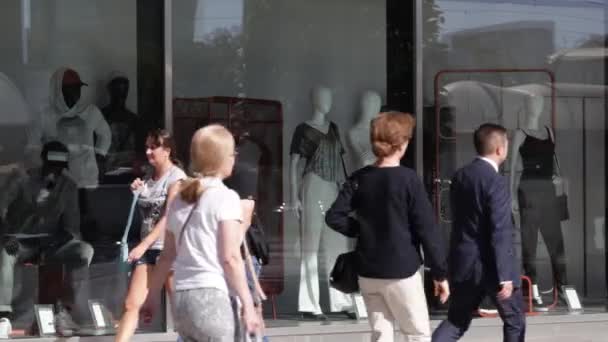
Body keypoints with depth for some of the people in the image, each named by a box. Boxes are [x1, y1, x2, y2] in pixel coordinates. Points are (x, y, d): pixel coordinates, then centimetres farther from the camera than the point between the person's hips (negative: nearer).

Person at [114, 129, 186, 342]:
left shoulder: (176, 177, -6)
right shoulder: (147, 179, 14)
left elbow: (168, 217, -13)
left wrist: (143, 245, -17)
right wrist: (135, 194, 4)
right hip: (148, 249, 6)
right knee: (131, 305, -1)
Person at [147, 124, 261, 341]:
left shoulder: (180, 199, 15)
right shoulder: (225, 197, -5)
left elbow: (167, 256, 16)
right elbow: (230, 257, -11)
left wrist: (150, 297, 23)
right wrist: (248, 304, -9)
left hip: (182, 298, 7)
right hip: (212, 297, -7)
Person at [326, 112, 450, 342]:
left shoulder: (359, 179, 2)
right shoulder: (408, 179, -12)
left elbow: (334, 217, -2)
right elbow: (427, 230, -11)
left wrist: (361, 230, 11)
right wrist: (440, 273, -5)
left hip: (368, 273, 5)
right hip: (402, 272, -5)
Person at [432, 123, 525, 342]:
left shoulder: (460, 176, 6)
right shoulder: (496, 182, -17)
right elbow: (500, 233, -21)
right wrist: (505, 276, -21)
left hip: (464, 262, 7)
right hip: (491, 265, -7)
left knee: (457, 321, 12)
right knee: (514, 320, 12)